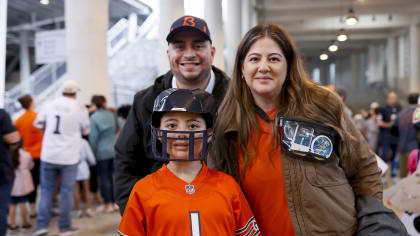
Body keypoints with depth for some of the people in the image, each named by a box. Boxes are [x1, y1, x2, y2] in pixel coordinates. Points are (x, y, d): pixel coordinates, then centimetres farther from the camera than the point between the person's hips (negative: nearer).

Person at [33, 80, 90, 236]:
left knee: (46, 190, 12)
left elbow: (38, 123, 12)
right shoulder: (80, 109, -6)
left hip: (48, 155, 2)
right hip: (69, 157, -2)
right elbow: (86, 130, 5)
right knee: (66, 191, 7)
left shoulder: (50, 105, 1)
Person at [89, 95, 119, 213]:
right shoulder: (112, 115, 3)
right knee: (113, 176, 11)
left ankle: (108, 204, 6)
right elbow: (118, 129, 16)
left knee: (104, 177, 3)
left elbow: (93, 137, -10)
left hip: (102, 151, -5)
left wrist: (93, 152, -3)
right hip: (114, 150, 5)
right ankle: (115, 202, 17)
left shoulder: (94, 117, -10)